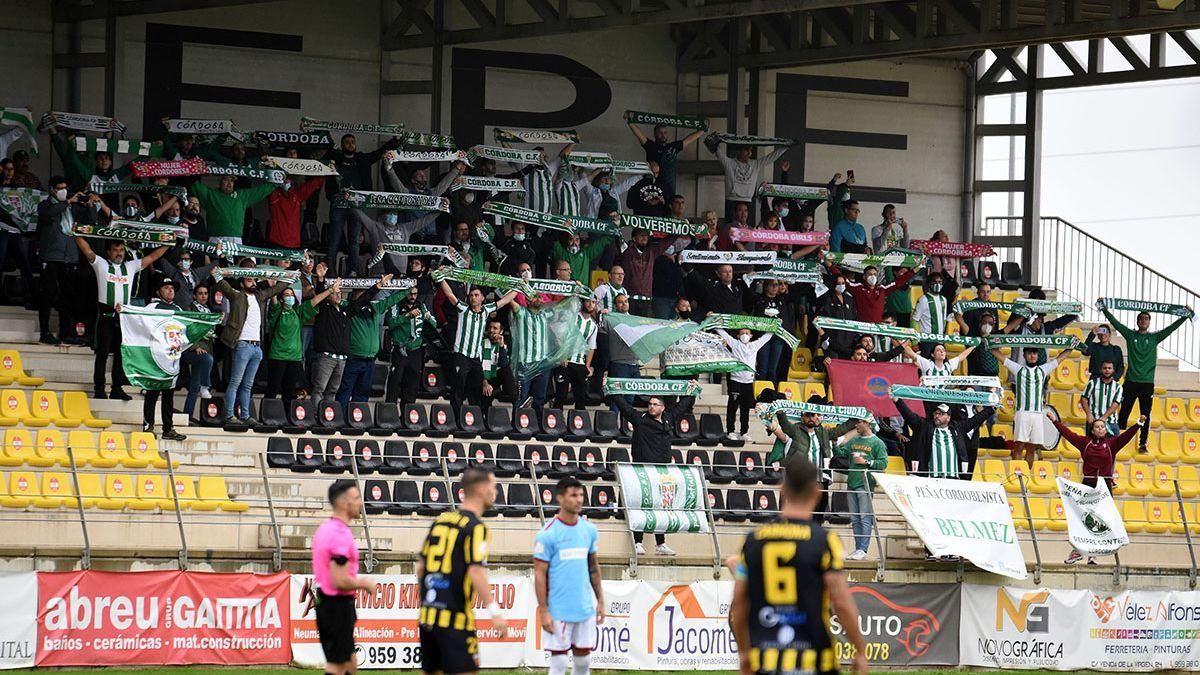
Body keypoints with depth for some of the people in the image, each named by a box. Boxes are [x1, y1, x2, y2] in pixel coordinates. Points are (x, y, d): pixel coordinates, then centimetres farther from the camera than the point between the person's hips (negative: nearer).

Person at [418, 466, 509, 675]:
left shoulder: (441, 520, 12)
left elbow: (421, 566, 16)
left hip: (428, 615, 7)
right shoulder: (476, 527, -11)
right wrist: (495, 611, -19)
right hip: (455, 619, -7)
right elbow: (476, 573, -20)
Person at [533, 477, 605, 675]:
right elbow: (540, 574, -8)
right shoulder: (547, 534, -9)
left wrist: (600, 601, 13)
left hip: (585, 609, 5)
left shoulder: (589, 530, 7)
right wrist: (543, 612, -12)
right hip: (558, 612, -5)